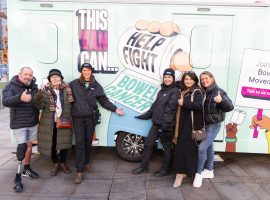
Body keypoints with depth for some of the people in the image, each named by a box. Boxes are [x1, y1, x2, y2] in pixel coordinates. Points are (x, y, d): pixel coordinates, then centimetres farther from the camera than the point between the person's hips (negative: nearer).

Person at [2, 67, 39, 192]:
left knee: (29, 145, 15)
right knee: (22, 147, -9)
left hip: (33, 122, 5)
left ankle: (26, 169, 33)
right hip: (19, 123, -5)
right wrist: (20, 98, -43)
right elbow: (5, 101, -28)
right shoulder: (11, 86, -9)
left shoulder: (34, 86, 5)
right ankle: (17, 178, 1)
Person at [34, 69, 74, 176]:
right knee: (51, 143, 8)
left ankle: (63, 163, 29)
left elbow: (71, 104, 6)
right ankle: (55, 164, 27)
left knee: (64, 142, 8)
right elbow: (39, 106, -11)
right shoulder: (45, 90, -3)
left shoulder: (67, 89, 0)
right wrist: (38, 99, -31)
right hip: (50, 122, -1)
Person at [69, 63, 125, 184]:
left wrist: (115, 109, 5)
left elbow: (104, 101, 8)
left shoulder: (96, 86, 5)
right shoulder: (74, 84, 0)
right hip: (78, 118, -2)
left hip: (91, 118, 2)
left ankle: (86, 162, 35)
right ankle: (79, 171, 2)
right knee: (79, 143, -3)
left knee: (88, 141, 13)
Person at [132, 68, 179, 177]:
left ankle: (165, 169, 25)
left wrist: (166, 124, -24)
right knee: (148, 143, 11)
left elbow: (170, 108, -18)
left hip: (166, 125, -8)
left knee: (166, 146, 8)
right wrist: (146, 115, 22)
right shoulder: (162, 90, 15)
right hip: (156, 123, 8)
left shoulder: (175, 91, -9)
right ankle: (143, 167, 25)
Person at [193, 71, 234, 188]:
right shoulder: (203, 93, 3)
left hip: (214, 125, -6)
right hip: (204, 124, 6)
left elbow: (230, 107, -19)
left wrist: (221, 101, -37)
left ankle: (199, 173, 5)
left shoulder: (218, 91, -13)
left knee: (202, 147, -11)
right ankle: (209, 171, 33)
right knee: (208, 146, 17)